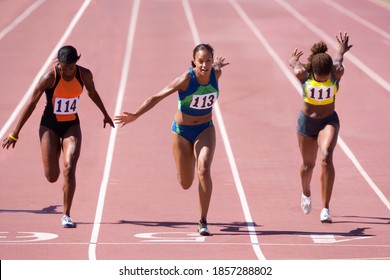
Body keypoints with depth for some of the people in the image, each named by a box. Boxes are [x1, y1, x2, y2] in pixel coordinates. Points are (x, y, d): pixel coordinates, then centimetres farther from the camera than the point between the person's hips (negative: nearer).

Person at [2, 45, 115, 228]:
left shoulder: (84, 75, -11)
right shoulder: (49, 78, -20)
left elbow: (92, 93, 11)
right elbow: (32, 104, -12)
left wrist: (105, 115, 27)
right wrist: (15, 134, -10)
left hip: (72, 125, 2)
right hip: (50, 126, -1)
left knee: (69, 169, -17)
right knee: (52, 176, -3)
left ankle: (66, 215, -7)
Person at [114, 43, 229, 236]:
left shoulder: (216, 74, -13)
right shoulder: (185, 79, -25)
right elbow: (157, 97, -24)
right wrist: (135, 115, -30)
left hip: (205, 129, 2)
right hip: (182, 131, -2)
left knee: (203, 170, -23)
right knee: (185, 183, 6)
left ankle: (203, 222, -15)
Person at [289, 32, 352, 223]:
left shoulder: (337, 72, -21)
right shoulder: (303, 73, -23)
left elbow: (338, 61, 3)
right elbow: (293, 62, 0)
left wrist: (341, 52, 26)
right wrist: (294, 61, 25)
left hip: (329, 121, -1)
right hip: (307, 121, 1)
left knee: (326, 157, -24)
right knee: (308, 164, 16)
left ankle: (325, 208, -23)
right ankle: (306, 194, 50)